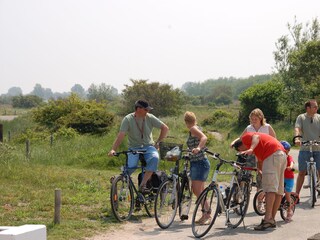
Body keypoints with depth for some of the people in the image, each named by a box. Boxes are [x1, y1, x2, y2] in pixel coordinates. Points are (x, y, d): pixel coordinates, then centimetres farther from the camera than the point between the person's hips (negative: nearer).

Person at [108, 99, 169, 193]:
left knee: (155, 158, -32)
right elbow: (121, 135, -18)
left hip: (148, 146, 1)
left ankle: (142, 185, -30)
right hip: (134, 148, -1)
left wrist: (157, 142, 0)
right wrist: (113, 149, -30)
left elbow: (165, 128, 4)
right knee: (130, 167, -27)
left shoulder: (150, 118, -3)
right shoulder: (128, 119, -9)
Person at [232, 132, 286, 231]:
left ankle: (268, 219, -25)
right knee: (278, 190, 10)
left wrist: (251, 149, -29)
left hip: (273, 154, -10)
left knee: (270, 187, -17)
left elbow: (256, 137, -13)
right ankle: (272, 220, 14)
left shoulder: (245, 137, 8)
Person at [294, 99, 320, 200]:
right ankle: (297, 194, 10)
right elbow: (297, 128, -13)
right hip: (305, 149, -2)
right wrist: (297, 138, -32)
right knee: (302, 172, 2)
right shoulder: (301, 117, 2)